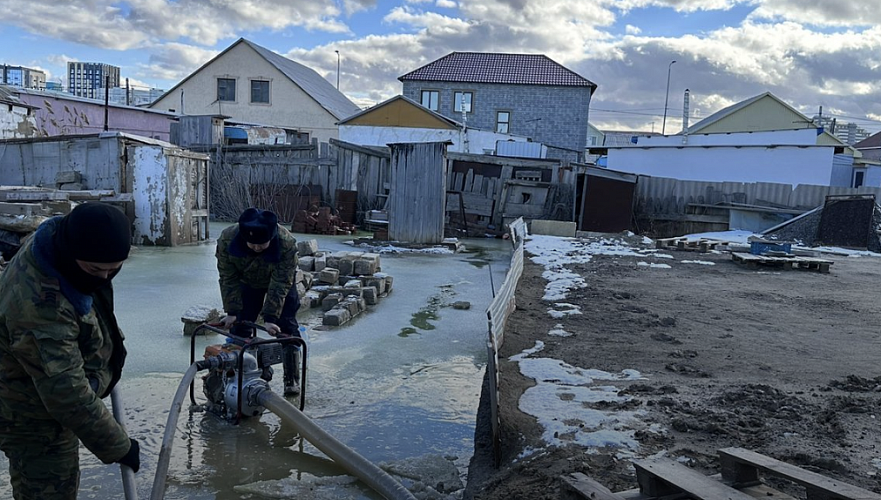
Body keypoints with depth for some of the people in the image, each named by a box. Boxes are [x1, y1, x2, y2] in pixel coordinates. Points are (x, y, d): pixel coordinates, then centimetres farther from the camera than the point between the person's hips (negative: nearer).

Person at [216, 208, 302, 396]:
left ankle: (292, 379, 2)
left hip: (280, 281, -2)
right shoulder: (226, 239, -33)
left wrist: (270, 317, -35)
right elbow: (229, 279, -21)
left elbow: (280, 285, -33)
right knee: (239, 328, -2)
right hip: (247, 282, 2)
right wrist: (232, 312, -25)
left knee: (287, 329, -8)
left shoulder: (287, 243, -40)